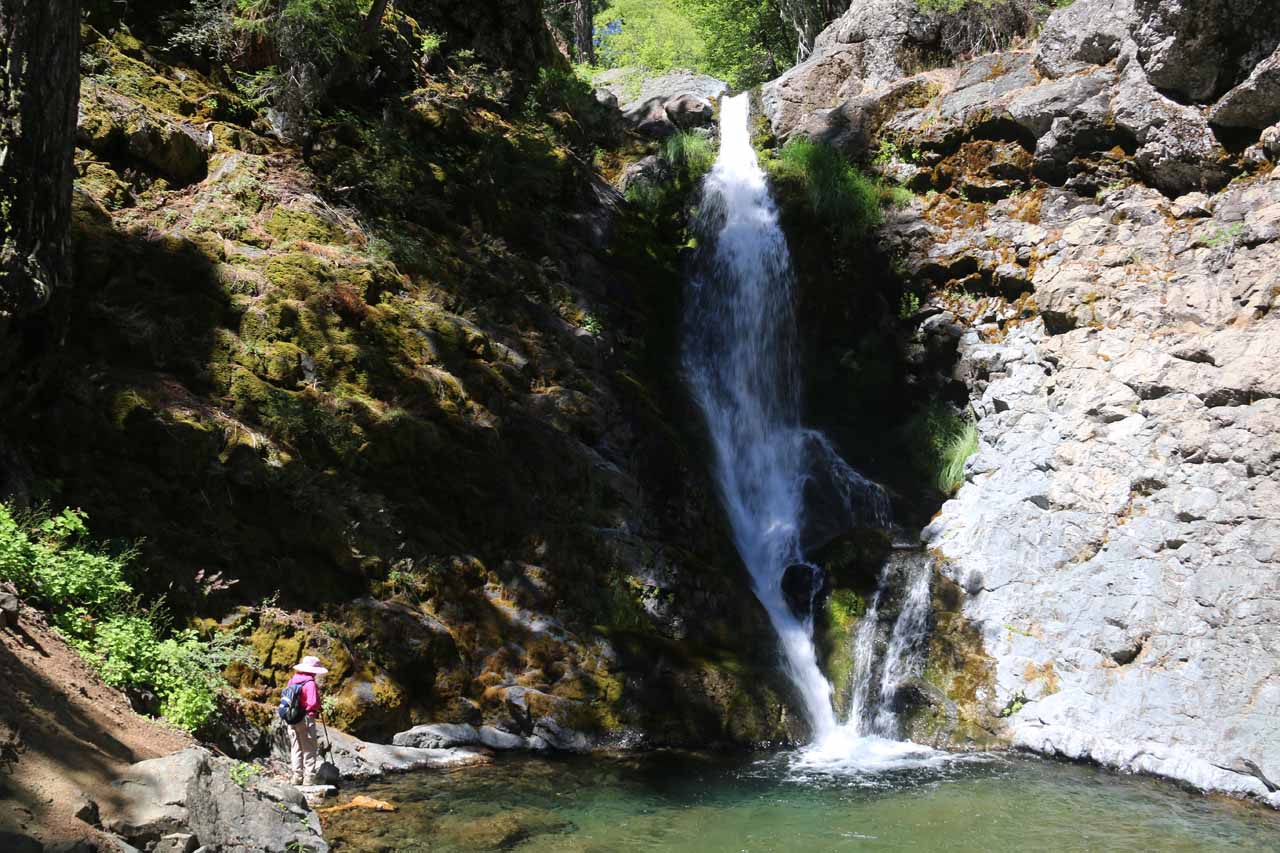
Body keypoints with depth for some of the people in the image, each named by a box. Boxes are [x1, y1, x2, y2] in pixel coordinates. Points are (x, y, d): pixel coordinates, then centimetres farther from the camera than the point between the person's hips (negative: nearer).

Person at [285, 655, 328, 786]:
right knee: (309, 749, 1)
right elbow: (313, 703, -20)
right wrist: (319, 708, -1)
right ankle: (309, 778, 0)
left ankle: (297, 776, 16)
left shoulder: (292, 681, 8)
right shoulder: (310, 683, -14)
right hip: (306, 719, -7)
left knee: (295, 748, 14)